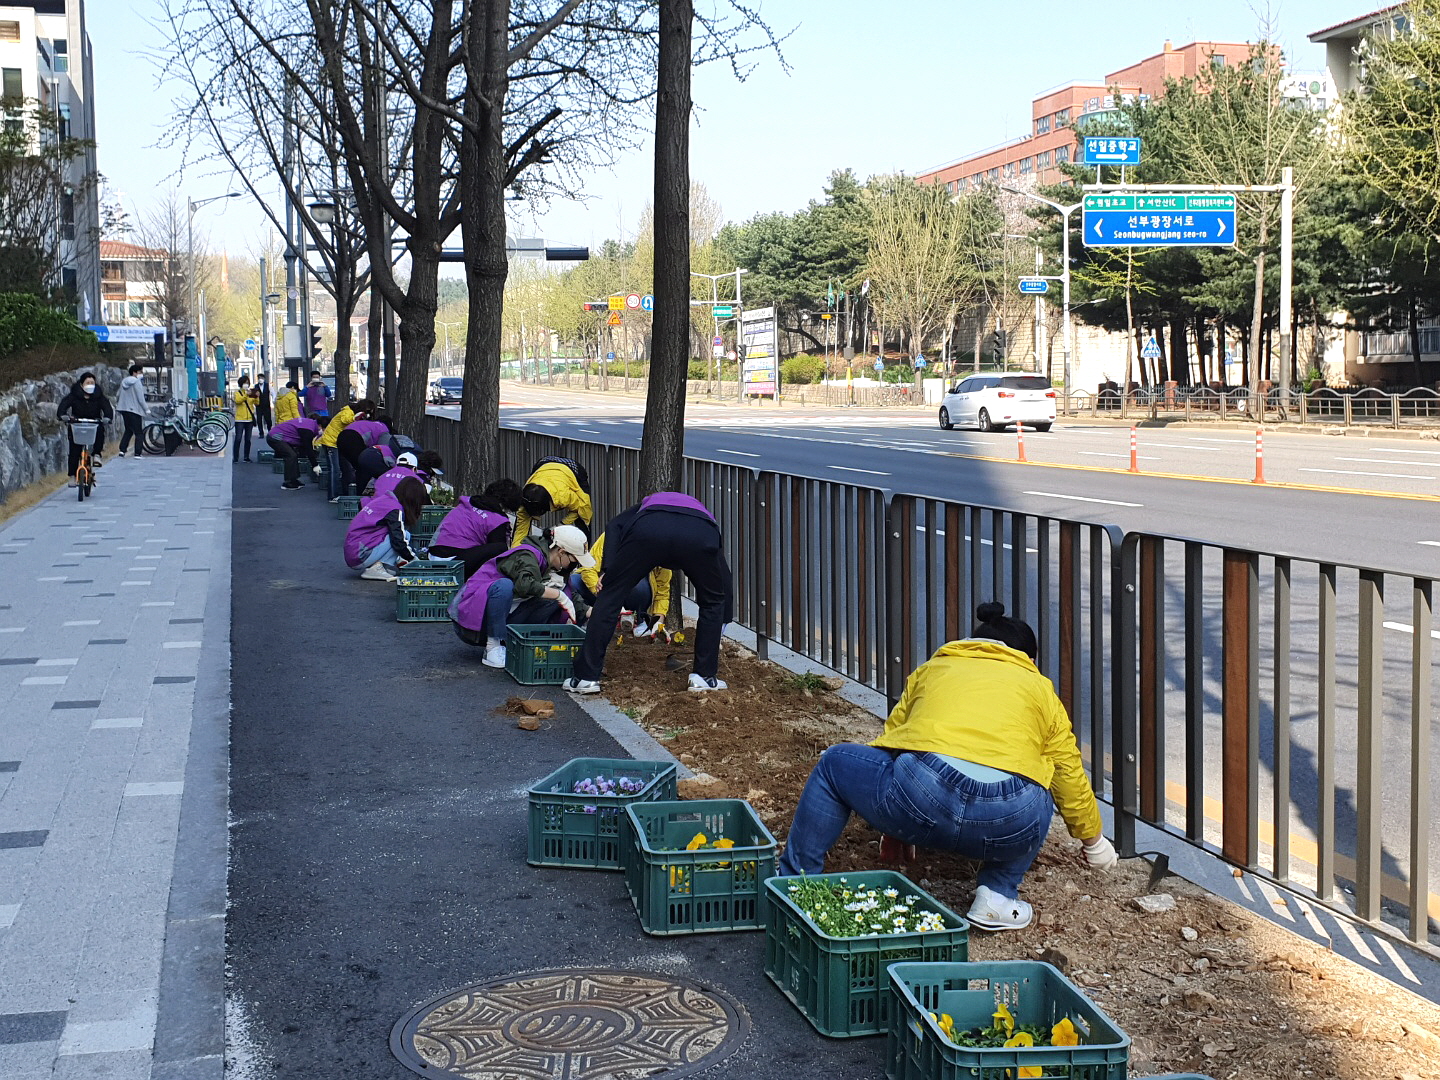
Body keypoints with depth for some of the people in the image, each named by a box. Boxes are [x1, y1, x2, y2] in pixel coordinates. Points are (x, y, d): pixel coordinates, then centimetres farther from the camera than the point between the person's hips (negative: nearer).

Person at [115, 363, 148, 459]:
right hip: (134, 410, -8)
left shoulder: (124, 381, 11)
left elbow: (119, 395, 18)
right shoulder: (137, 382, -12)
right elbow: (140, 399, -14)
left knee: (128, 430, 20)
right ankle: (137, 453, -9)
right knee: (139, 433, -2)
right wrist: (147, 409, -5)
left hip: (124, 409, 8)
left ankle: (122, 450, 10)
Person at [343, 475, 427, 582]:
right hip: (360, 556, -9)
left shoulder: (384, 499, 17)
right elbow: (400, 542, -15)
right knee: (405, 535, -11)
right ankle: (375, 569, -11)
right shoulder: (395, 509, -12)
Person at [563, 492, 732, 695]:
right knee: (713, 602, 27)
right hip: (700, 536, 1)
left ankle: (586, 677, 16)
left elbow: (614, 526, 19)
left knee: (609, 597, 15)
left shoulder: (647, 504, 44)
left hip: (648, 532, 0)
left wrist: (607, 569, 9)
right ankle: (705, 676, 26)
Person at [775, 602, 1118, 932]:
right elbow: (1071, 781, 33)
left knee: (835, 763, 25)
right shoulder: (1040, 689, 29)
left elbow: (890, 738, 37)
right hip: (1010, 825, 1)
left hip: (922, 796, 0)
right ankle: (997, 897, 19)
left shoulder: (932, 668, 31)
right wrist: (1094, 842, 51)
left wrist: (895, 828, 53)